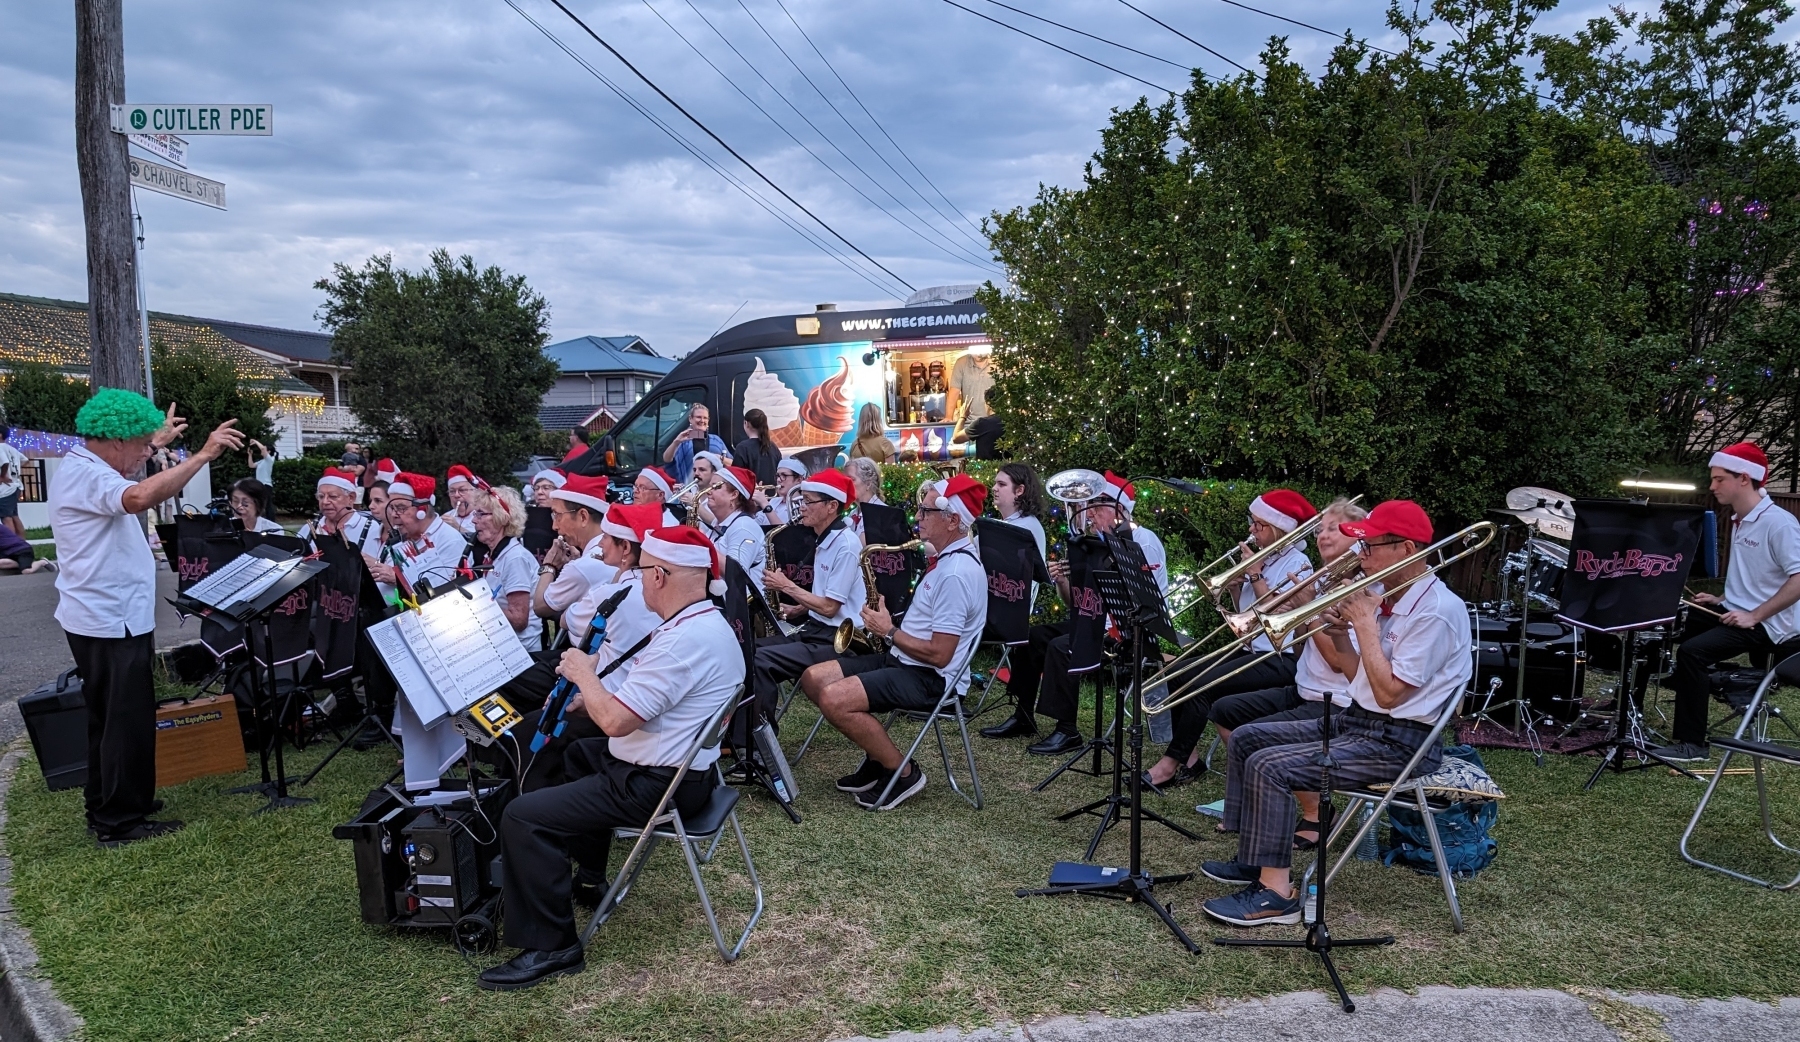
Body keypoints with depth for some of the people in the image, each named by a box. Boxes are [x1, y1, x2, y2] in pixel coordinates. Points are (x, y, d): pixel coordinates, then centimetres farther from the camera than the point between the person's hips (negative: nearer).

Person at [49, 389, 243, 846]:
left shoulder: (84, 468, 13)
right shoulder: (87, 475, -21)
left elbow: (125, 473, 38)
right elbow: (139, 497, -43)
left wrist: (158, 442, 44)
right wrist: (202, 454, -41)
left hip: (103, 618, 11)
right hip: (113, 623, -11)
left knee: (108, 718, 20)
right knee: (128, 720, -3)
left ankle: (104, 807, 31)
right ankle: (120, 822, 5)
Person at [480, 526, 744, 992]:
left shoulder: (683, 640, -27)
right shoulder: (705, 622, 6)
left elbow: (615, 721, -28)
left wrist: (584, 674, -11)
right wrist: (586, 695, 6)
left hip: (658, 786, -11)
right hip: (681, 764, 11)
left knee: (523, 817, -13)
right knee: (577, 754, 34)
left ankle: (551, 947, -4)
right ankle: (589, 880, 41)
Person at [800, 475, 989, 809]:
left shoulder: (958, 572, -22)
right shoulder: (947, 558, 10)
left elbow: (939, 654, -25)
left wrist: (888, 631, -12)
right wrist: (889, 624, 4)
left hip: (931, 679, -10)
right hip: (904, 660, 11)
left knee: (834, 700, -25)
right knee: (813, 678, 4)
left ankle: (904, 773, -6)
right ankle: (878, 757, 13)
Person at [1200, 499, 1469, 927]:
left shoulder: (1437, 610, -19)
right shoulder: (1391, 599, 11)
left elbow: (1388, 692, -22)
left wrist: (1365, 623, -16)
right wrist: (1340, 632, -1)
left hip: (1396, 743, -10)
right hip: (1355, 722, 10)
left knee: (1269, 766, -23)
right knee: (1245, 739, 7)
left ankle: (1276, 893, -14)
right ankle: (1252, 858, 14)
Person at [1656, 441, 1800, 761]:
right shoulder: (1739, 521, 11)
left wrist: (1754, 616, -25)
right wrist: (1721, 599, 11)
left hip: (1767, 624, -10)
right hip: (1736, 611, 10)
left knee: (1692, 651, -25)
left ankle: (1692, 744, -16)